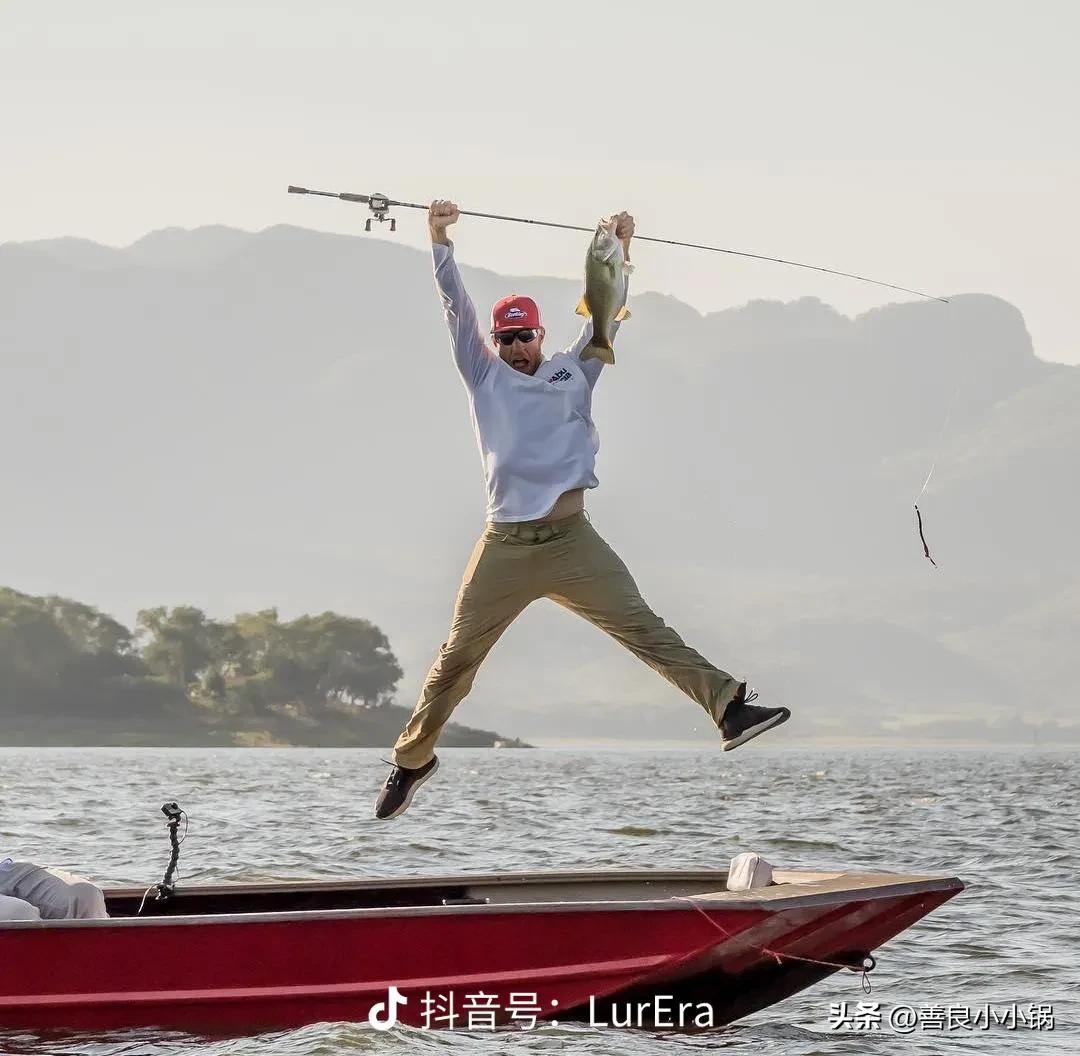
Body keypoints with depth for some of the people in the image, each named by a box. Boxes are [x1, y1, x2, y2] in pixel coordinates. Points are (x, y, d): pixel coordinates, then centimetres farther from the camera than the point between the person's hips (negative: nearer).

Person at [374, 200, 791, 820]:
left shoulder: (572, 372, 13)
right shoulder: (485, 377, 11)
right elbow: (458, 309, 4)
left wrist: (619, 249, -3)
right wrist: (440, 240, -4)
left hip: (573, 541, 0)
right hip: (505, 548, 0)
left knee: (645, 629, -10)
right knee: (457, 657, 5)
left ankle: (729, 708, -21)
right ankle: (413, 757, 19)